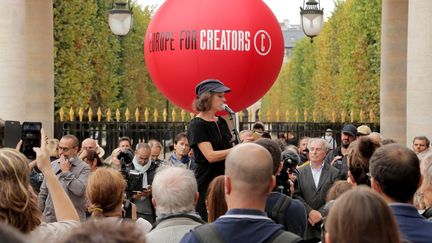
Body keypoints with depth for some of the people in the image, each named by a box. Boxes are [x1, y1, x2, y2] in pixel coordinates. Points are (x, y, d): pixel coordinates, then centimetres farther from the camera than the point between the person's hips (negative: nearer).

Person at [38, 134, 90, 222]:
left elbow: (80, 190, -20)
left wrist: (66, 171, -13)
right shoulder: (53, 165, 12)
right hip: (49, 218, 4)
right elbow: (43, 193, 17)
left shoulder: (84, 168, -4)